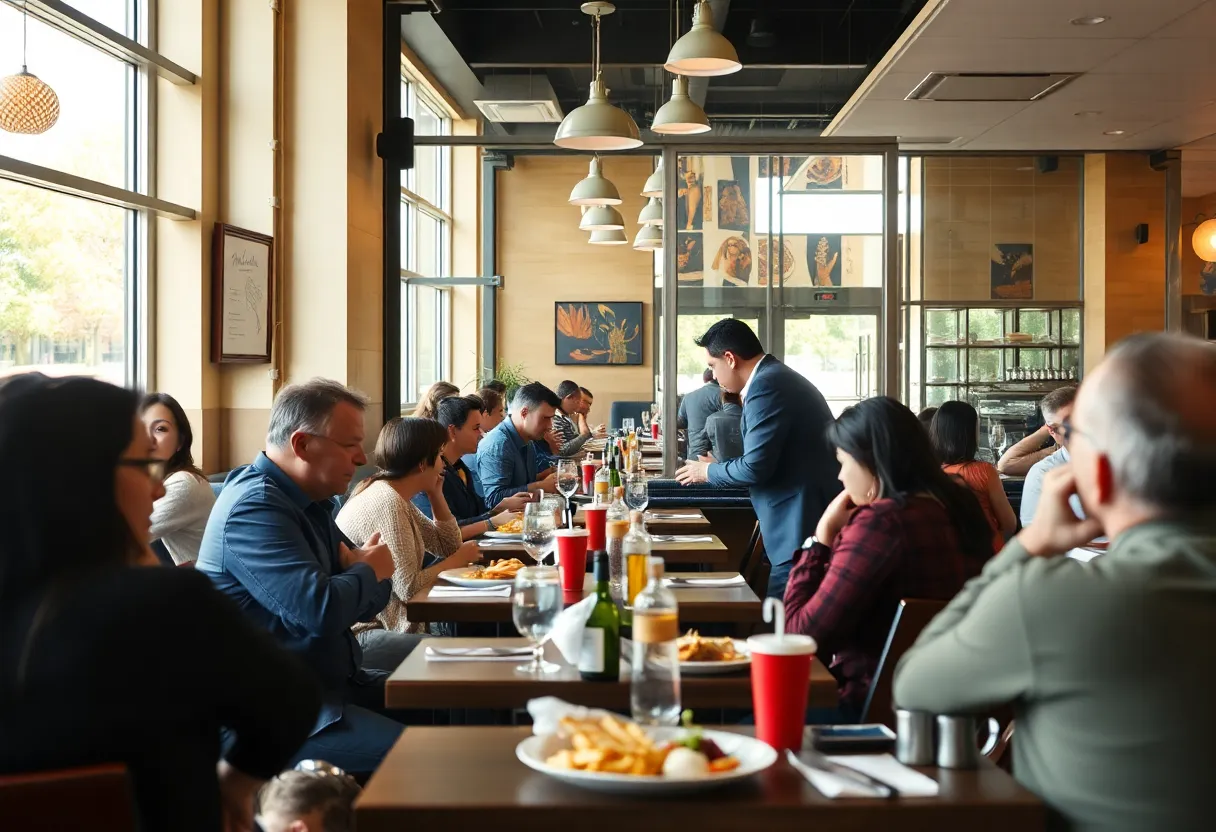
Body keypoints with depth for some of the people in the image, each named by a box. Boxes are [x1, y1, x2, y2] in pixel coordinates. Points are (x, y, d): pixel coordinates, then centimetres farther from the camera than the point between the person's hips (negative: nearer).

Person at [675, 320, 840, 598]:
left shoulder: (766, 385, -14)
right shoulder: (779, 377, 17)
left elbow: (757, 466, -18)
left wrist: (708, 471, -1)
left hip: (801, 525, -10)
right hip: (811, 518, 10)